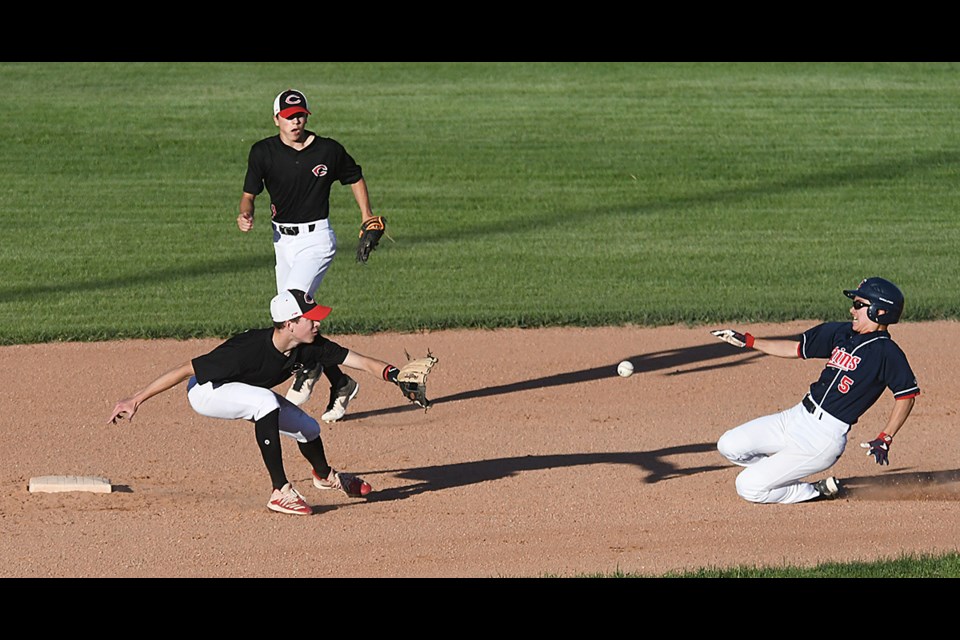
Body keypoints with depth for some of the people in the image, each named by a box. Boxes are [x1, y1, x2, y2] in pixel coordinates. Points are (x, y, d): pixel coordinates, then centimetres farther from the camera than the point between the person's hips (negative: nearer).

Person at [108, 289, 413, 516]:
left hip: (243, 393, 7)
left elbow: (361, 362, -16)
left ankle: (325, 475, 47)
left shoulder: (309, 347, -19)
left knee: (307, 428, 11)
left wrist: (395, 376, -34)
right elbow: (186, 370, -35)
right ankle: (281, 492, -27)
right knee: (266, 402, -34)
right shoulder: (248, 350, -39)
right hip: (204, 392, -7)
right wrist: (136, 400, -34)